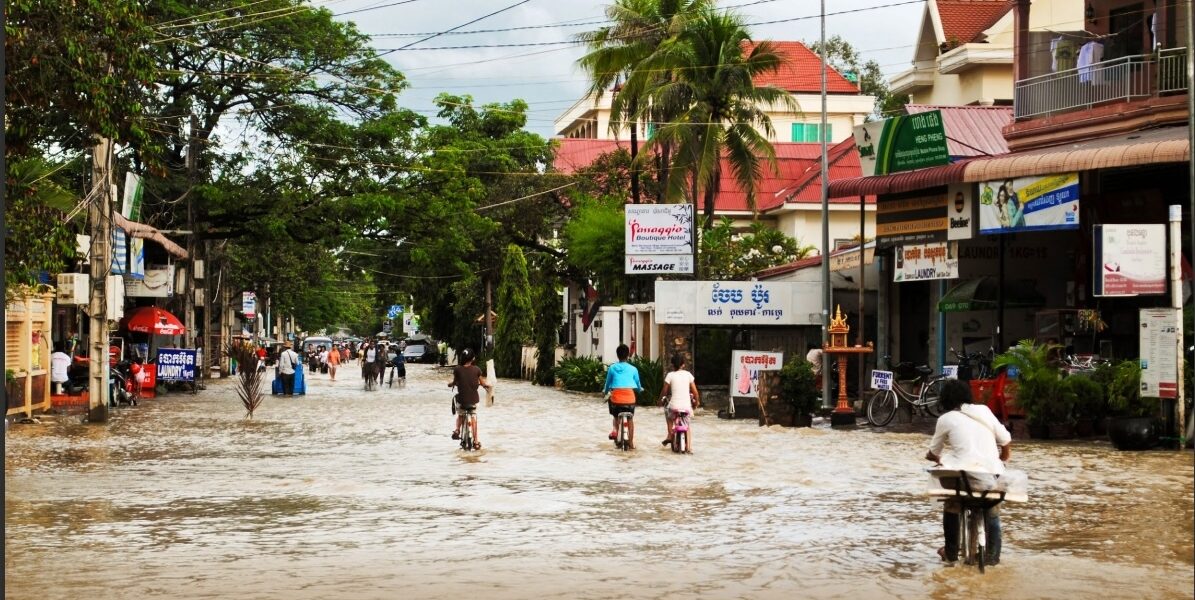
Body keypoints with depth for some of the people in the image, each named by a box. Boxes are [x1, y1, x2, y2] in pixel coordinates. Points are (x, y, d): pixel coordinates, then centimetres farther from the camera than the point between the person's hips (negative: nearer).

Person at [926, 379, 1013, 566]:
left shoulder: (946, 419, 7)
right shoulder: (984, 411, 13)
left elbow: (933, 453, 18)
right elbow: (1007, 443, 13)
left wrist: (937, 458, 40)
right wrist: (999, 461, 32)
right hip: (991, 477, 2)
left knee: (951, 507, 30)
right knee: (992, 512, 32)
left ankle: (951, 553, 36)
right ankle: (992, 555, 32)